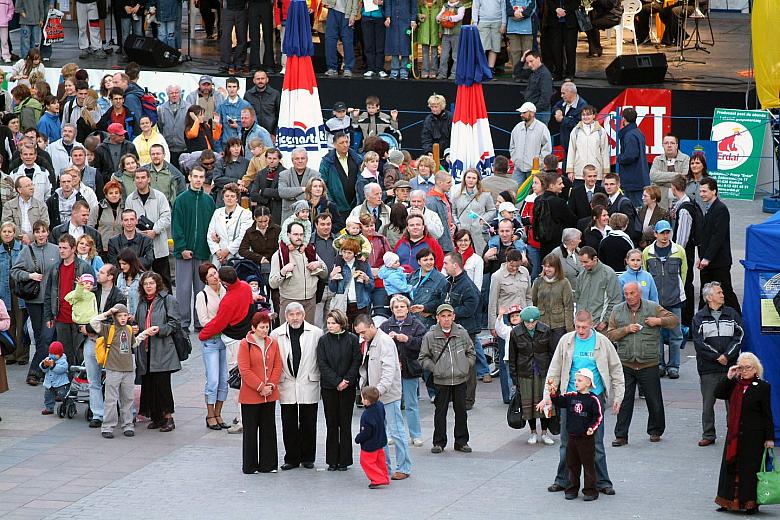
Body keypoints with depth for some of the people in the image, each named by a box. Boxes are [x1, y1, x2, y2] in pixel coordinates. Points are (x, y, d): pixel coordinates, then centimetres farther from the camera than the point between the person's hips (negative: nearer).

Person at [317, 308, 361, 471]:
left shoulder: (352, 339, 0)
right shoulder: (323, 340, 2)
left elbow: (356, 362, -2)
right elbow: (322, 364, -3)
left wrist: (347, 381, -13)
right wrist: (337, 382, -12)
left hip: (348, 386, -1)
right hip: (329, 387, 1)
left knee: (345, 424, 1)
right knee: (332, 424, 3)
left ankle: (344, 460, 6)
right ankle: (332, 460, 9)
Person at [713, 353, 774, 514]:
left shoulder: (762, 387, -6)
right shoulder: (733, 384, 9)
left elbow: (767, 415, -7)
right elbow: (718, 393, -3)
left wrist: (769, 438, -9)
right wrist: (728, 377, -10)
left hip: (754, 436, -5)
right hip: (734, 434, 5)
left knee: (751, 469, -1)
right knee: (731, 466, 9)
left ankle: (751, 503, 8)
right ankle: (730, 501, 19)